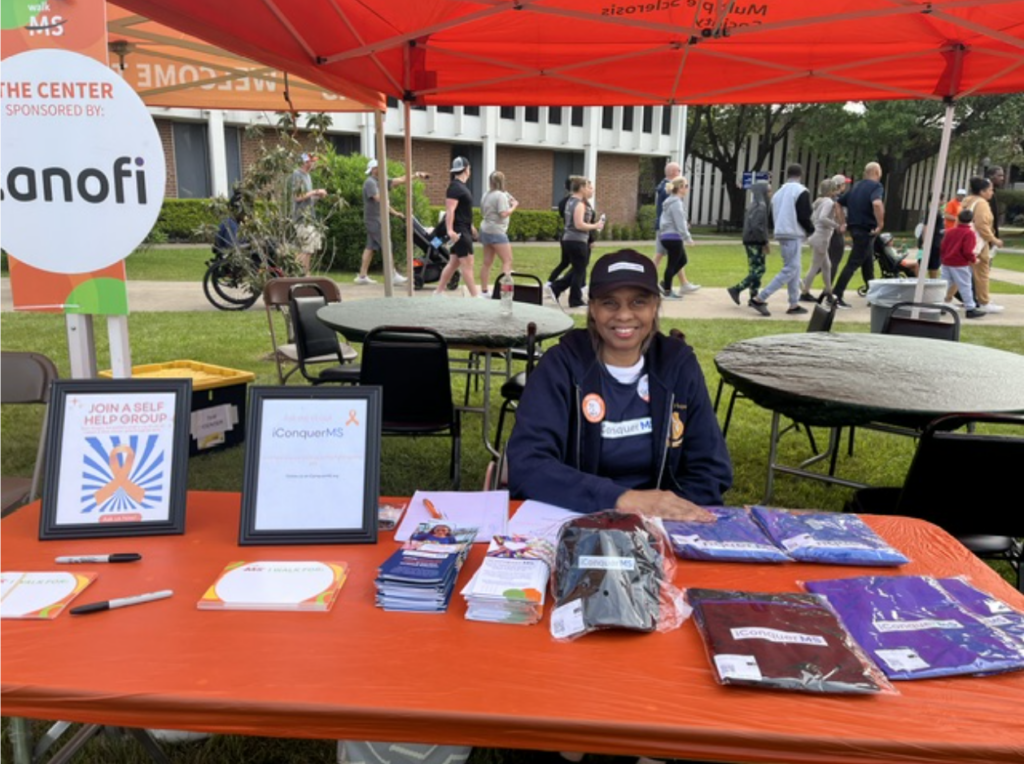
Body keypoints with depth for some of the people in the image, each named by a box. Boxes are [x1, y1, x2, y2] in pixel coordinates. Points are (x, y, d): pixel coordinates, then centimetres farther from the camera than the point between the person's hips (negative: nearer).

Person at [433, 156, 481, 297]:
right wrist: (450, 230, -32)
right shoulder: (455, 187, -14)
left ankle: (438, 292, 17)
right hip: (459, 231, -10)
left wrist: (470, 226, 34)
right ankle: (475, 296, -6)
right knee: (467, 264, -8)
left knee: (454, 263, 12)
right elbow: (450, 210, -23)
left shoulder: (461, 186, 17)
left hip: (464, 230, 10)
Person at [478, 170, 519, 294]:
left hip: (485, 230, 9)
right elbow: (504, 214, -20)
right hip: (497, 232, -9)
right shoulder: (501, 195, -13)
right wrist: (514, 206, -7)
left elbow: (482, 213, 21)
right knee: (507, 260, -6)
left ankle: (484, 290, 12)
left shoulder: (486, 195, 13)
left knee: (487, 262, 10)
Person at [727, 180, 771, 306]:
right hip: (756, 243, -9)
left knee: (756, 270, 12)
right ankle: (736, 290, -7)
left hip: (752, 242, 9)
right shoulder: (760, 207, -15)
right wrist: (764, 242, -16)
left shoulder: (754, 205, 13)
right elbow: (756, 227, -24)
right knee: (758, 271, -5)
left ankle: (754, 297, 15)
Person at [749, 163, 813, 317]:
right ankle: (759, 299, -14)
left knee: (794, 269, 15)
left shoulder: (778, 192, 13)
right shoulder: (801, 191, -9)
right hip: (794, 235, -8)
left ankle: (794, 304, 15)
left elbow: (774, 215, 15)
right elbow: (803, 216, -14)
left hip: (781, 234, 8)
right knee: (790, 270, -7)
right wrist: (811, 230, 2)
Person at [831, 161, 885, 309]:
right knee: (853, 263, -9)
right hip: (866, 230, -9)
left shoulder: (856, 186, 14)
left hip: (855, 227, 9)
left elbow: (838, 203, 16)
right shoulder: (875, 186, -10)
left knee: (868, 264, 18)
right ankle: (836, 296, -13)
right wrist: (881, 224, -22)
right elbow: (877, 204, -31)